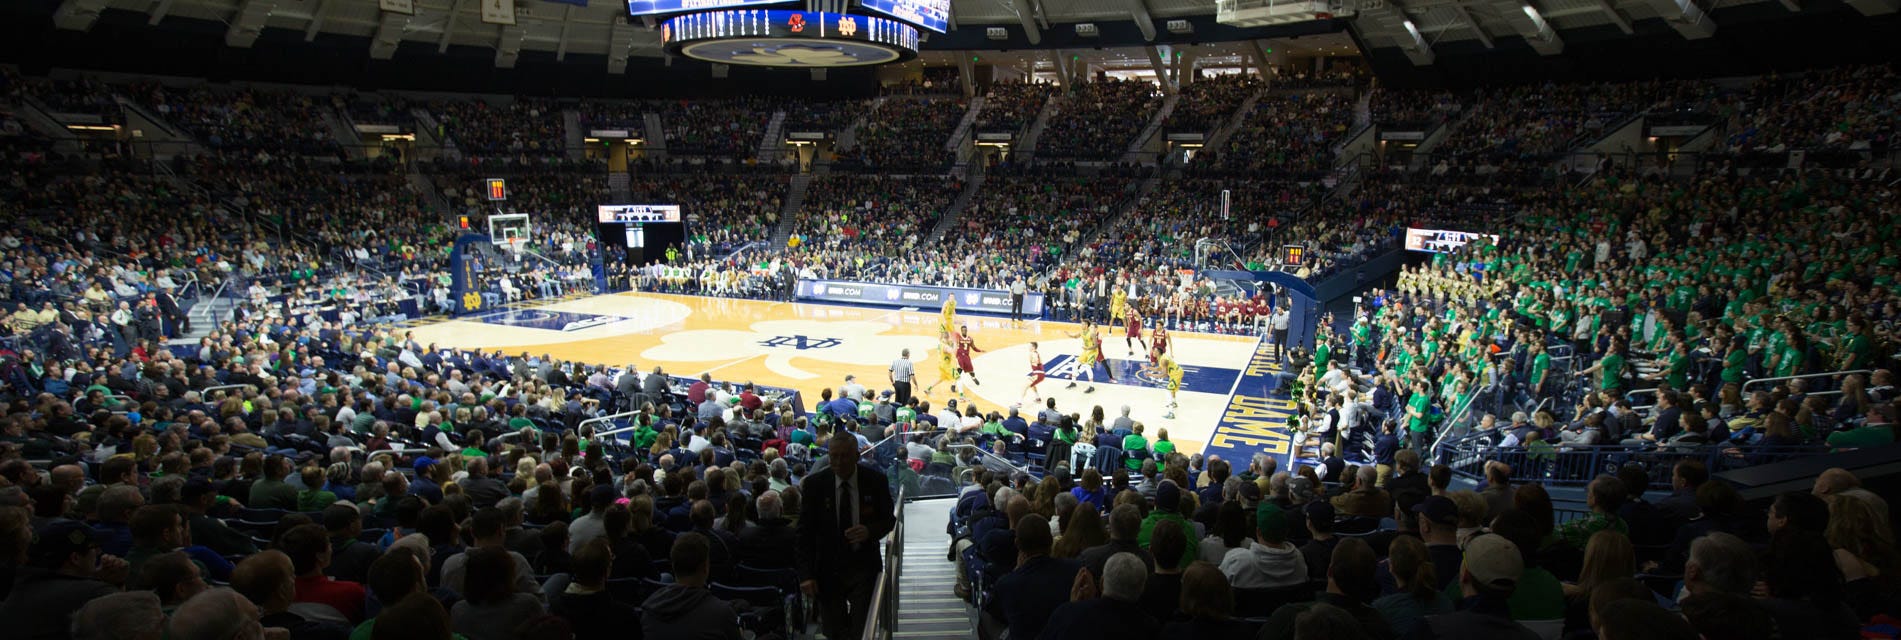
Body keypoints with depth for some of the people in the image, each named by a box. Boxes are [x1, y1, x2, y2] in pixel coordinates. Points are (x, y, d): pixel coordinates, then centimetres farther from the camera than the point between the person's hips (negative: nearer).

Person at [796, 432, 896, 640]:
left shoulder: (876, 480, -5)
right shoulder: (814, 483, -6)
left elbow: (888, 519, 5)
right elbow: (804, 532, -3)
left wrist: (870, 531, -17)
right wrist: (806, 574, -10)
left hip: (864, 567, 0)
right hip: (827, 570, 1)